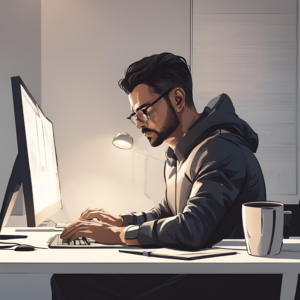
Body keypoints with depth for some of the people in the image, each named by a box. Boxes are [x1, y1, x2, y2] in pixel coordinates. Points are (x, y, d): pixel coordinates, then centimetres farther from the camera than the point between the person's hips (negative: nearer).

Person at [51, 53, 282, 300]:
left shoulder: (221, 150, -19)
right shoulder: (177, 154, 14)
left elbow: (192, 229, -29)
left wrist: (119, 234, -18)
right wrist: (122, 221, 10)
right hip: (186, 271, 9)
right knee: (67, 279, -2)